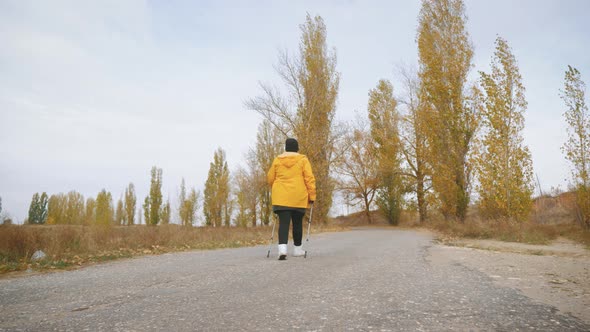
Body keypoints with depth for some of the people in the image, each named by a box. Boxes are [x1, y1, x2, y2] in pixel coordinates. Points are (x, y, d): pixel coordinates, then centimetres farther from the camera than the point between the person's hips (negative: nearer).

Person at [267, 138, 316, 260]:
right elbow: (309, 179, -6)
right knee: (297, 222, 12)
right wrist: (312, 195, -1)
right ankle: (297, 249, 24)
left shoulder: (277, 160, 7)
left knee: (283, 222, -3)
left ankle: (282, 247, -21)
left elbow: (271, 178, 11)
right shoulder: (302, 159, 1)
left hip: (281, 197, 1)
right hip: (298, 197, -1)